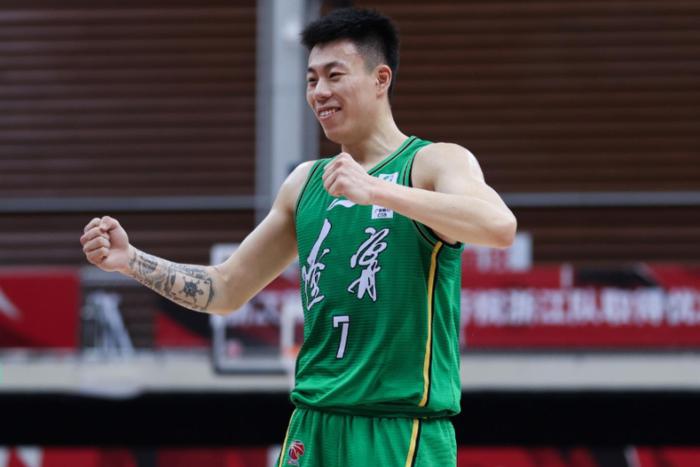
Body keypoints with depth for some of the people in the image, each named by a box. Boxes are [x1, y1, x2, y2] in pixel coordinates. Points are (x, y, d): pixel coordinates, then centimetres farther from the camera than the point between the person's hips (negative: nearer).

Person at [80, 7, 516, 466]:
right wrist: (130, 260, 8)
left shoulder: (434, 162, -4)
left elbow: (500, 227, -26)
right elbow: (226, 289, 22)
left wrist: (374, 190, -33)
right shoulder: (306, 182, 16)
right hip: (314, 429, 6)